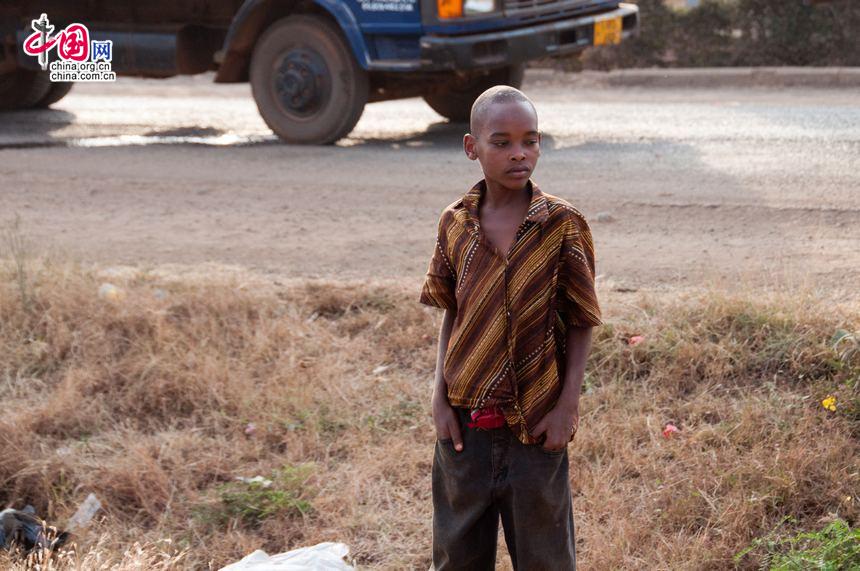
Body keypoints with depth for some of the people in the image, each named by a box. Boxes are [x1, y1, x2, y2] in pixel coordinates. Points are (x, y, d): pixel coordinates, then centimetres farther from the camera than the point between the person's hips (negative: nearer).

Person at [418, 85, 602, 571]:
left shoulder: (563, 224, -9)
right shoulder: (455, 224, -1)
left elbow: (581, 324, -4)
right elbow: (450, 315, 7)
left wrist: (567, 407, -10)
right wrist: (441, 400, -1)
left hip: (536, 426, -3)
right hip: (465, 424, 3)